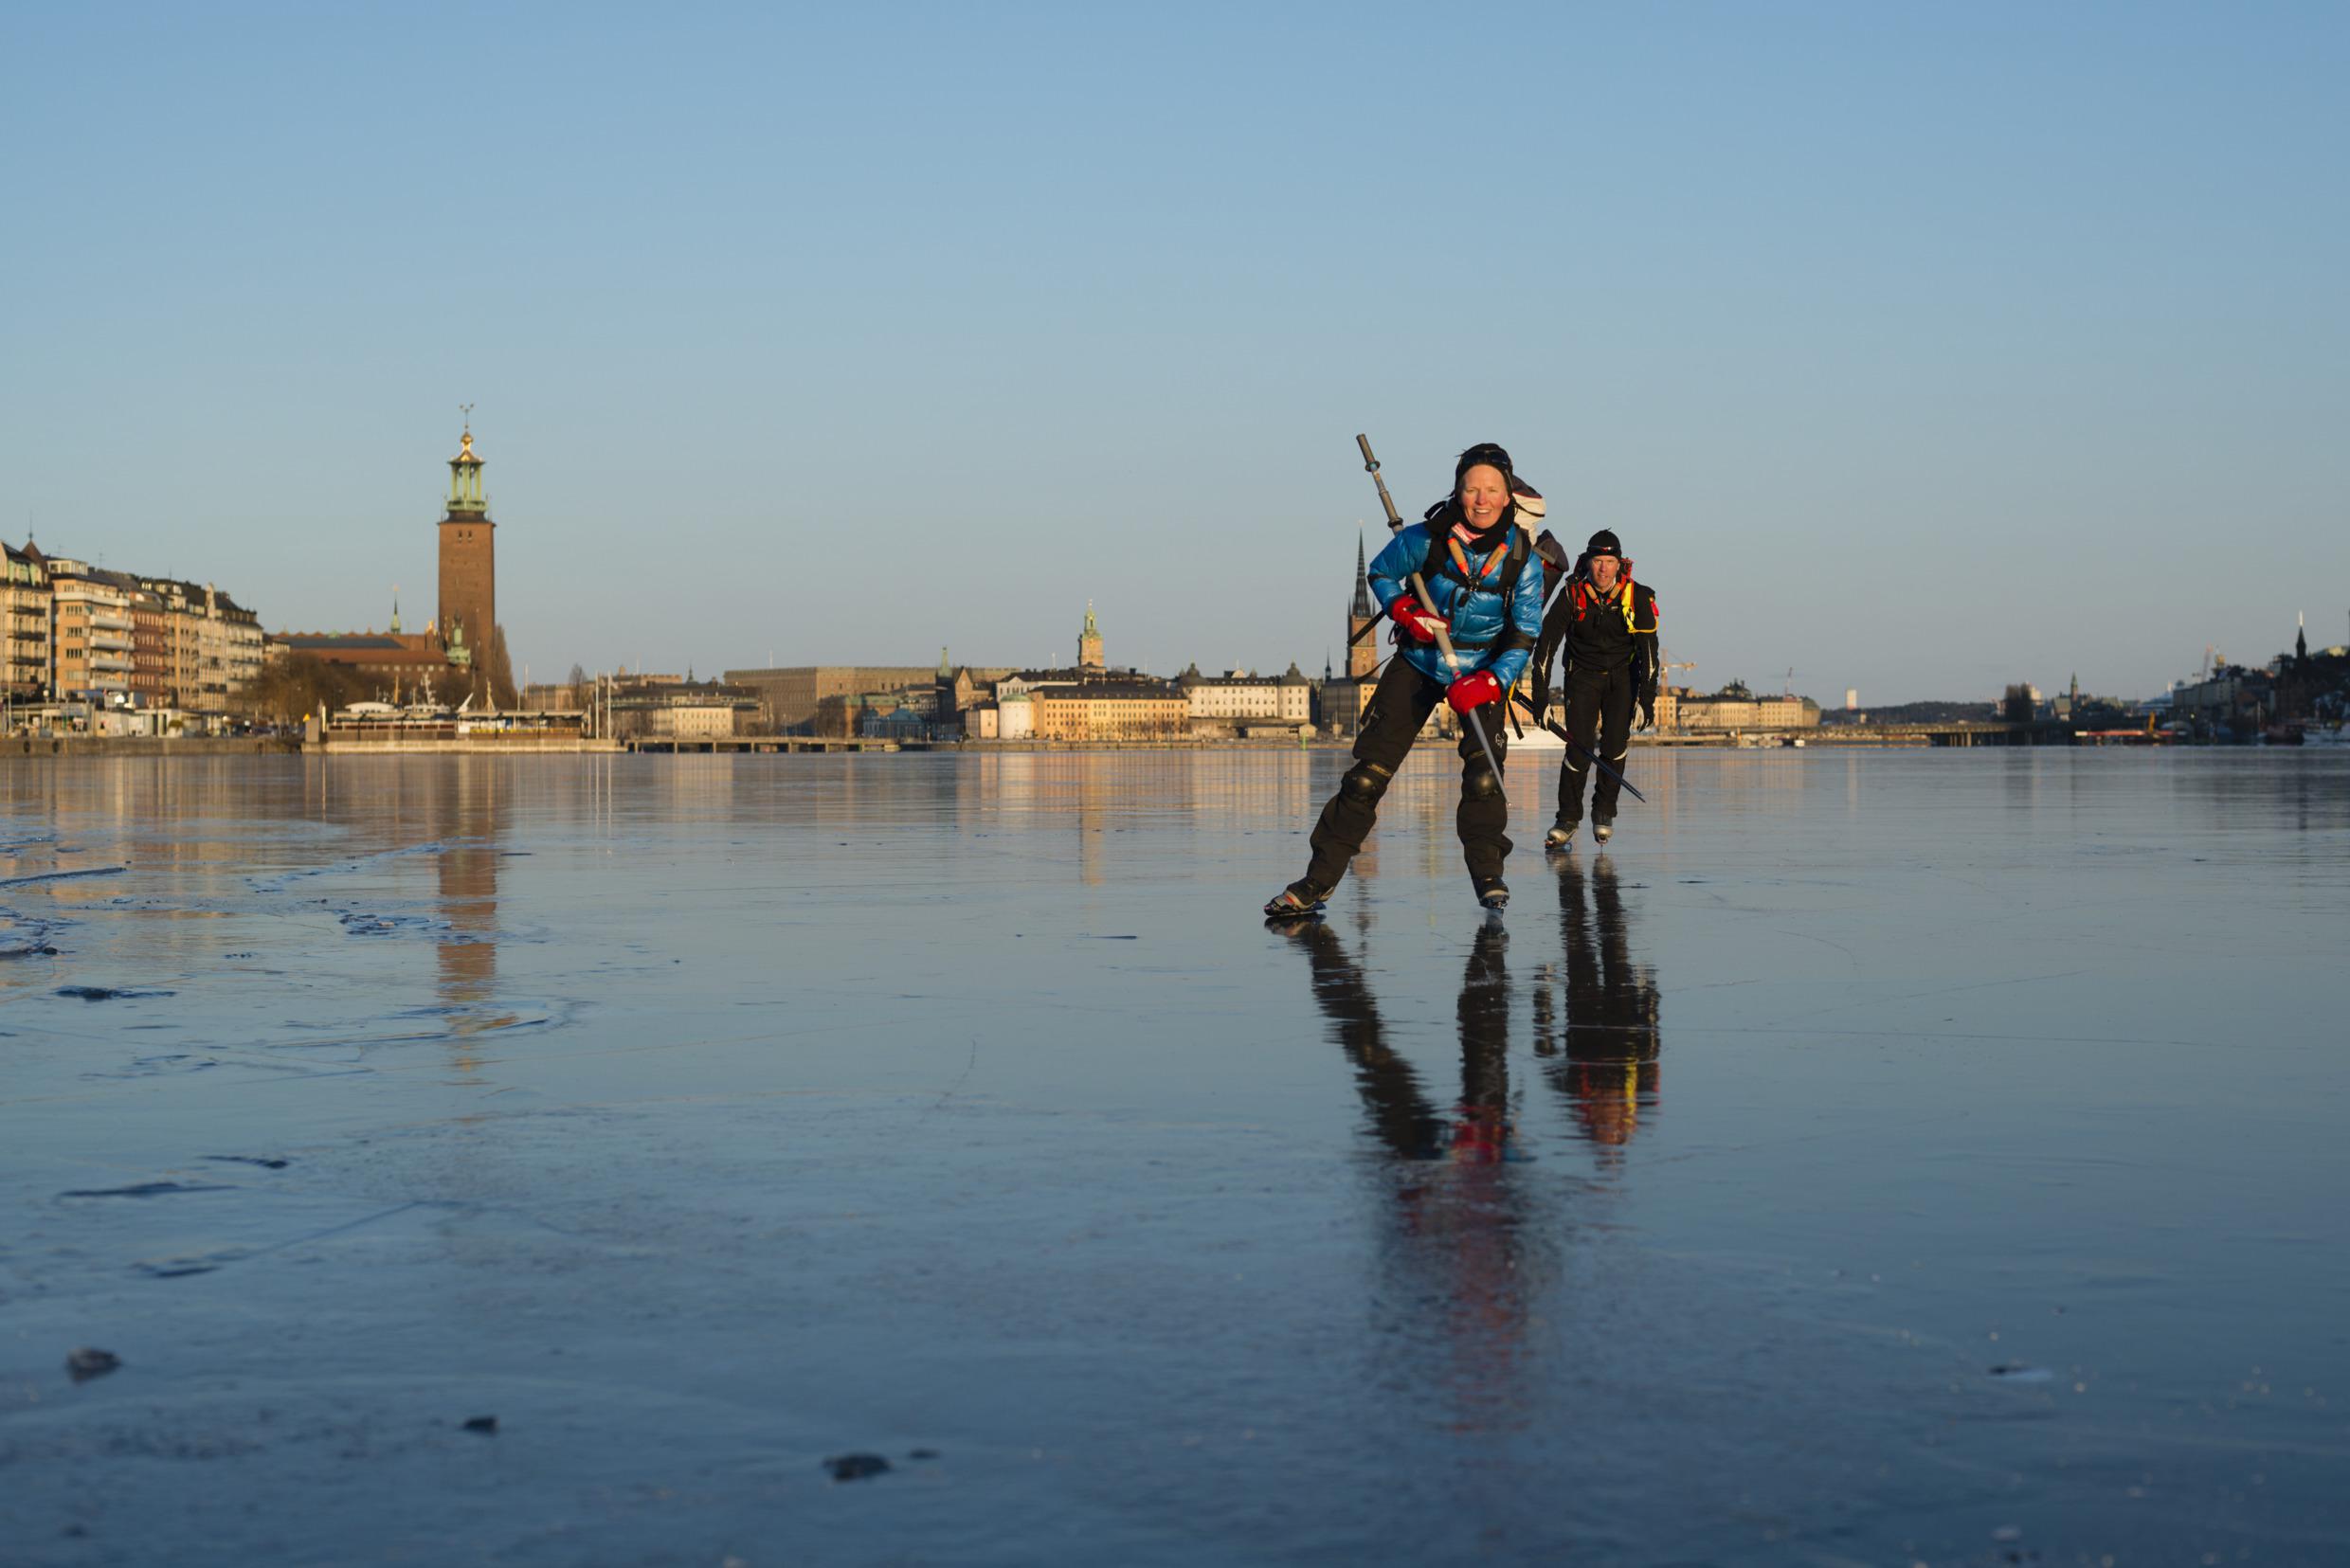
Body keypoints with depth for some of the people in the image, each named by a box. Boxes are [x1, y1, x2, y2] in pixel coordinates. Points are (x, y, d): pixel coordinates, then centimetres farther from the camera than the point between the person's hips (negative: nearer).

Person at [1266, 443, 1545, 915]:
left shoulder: (1522, 561, -15)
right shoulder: (1424, 540, -18)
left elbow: (1524, 637, -11)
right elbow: (1380, 573, 2)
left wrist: (1490, 682, -26)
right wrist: (1404, 610, -17)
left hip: (1485, 671, 0)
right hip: (1418, 662, 0)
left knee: (1483, 775, -16)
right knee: (1369, 772, -5)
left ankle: (1488, 875, 1)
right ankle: (1318, 881, -2)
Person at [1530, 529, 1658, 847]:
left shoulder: (1637, 597, -14)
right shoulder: (1572, 594, -16)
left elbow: (1648, 648, -11)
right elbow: (1547, 642, -14)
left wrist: (1647, 696, -16)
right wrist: (1540, 692, -20)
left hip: (1622, 675, 1)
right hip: (1581, 674, -1)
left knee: (1614, 745, -11)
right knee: (1580, 747, -12)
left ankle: (1604, 813, 9)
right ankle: (1568, 819, 2)